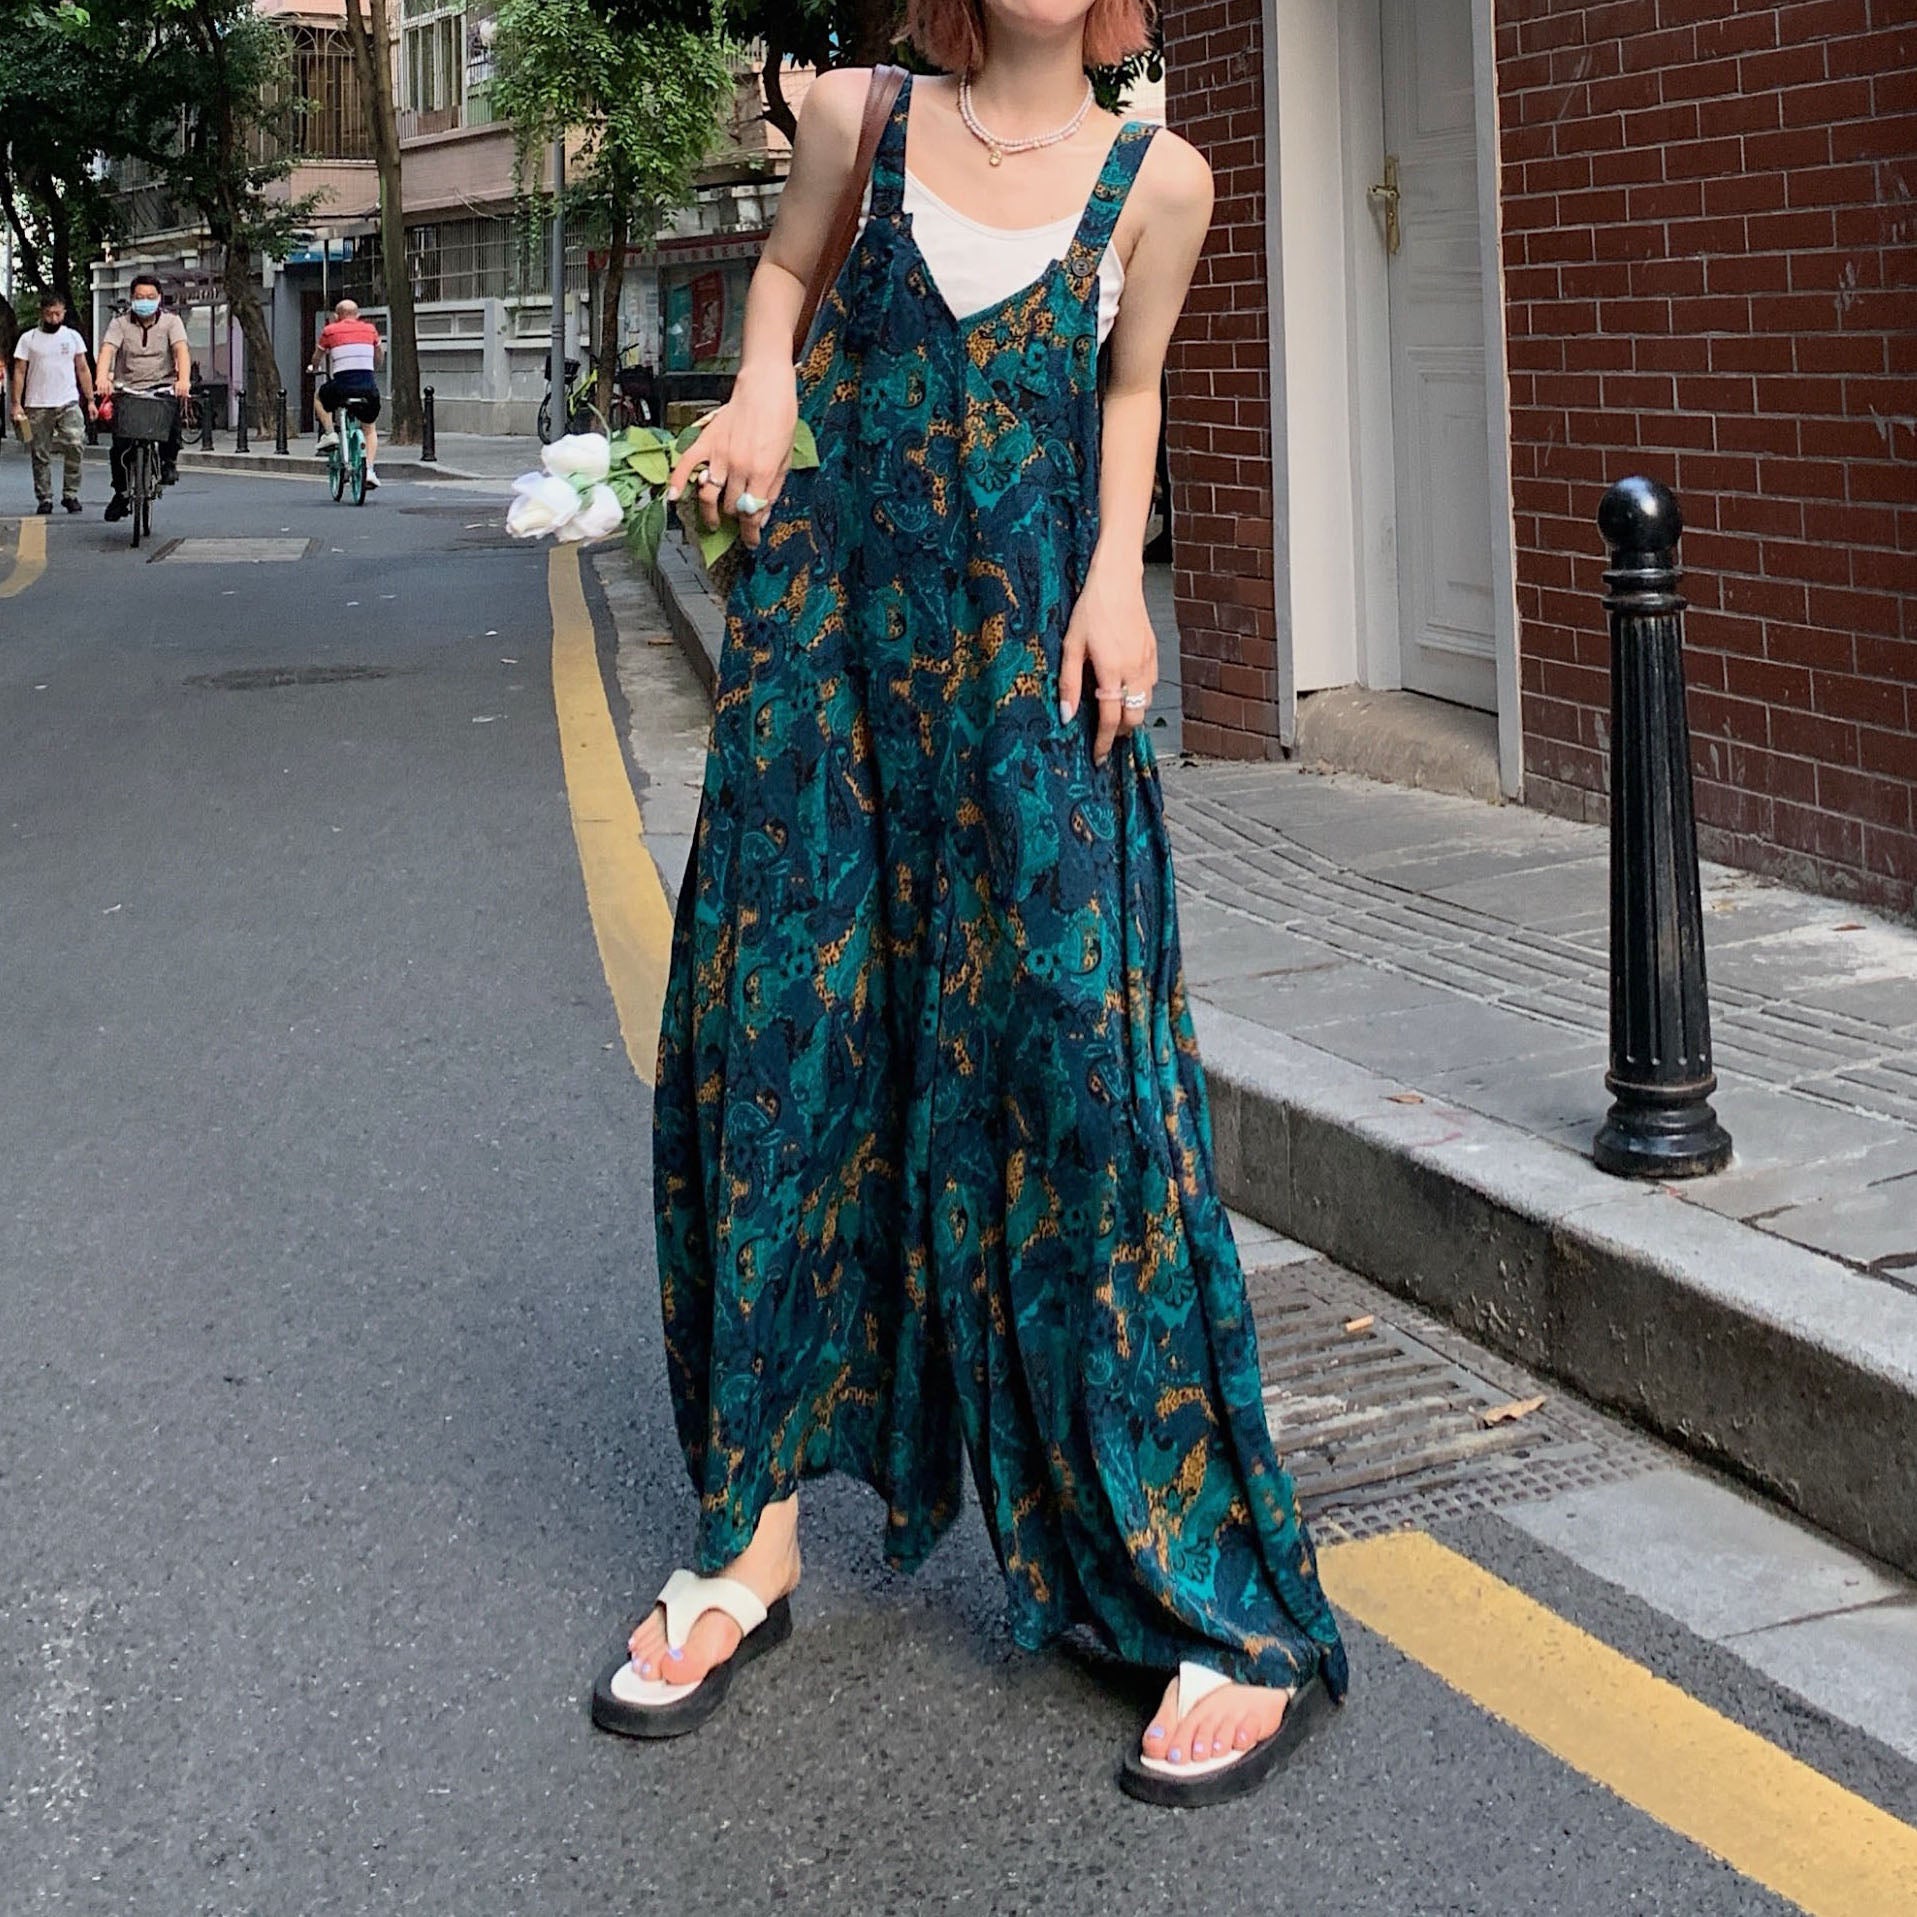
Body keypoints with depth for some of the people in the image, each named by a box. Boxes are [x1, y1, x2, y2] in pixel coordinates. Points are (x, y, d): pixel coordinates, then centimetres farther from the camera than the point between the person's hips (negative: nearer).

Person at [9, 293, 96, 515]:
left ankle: (70, 494, -6)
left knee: (75, 444, -17)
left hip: (69, 403, 0)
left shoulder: (73, 337, 9)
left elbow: (83, 370, 12)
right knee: (40, 455, 3)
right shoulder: (28, 339, 5)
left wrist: (90, 400, 6)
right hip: (37, 407, 0)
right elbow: (19, 372, 3)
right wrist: (16, 404, -5)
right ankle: (44, 499, 13)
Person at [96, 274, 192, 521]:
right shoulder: (120, 323, 4)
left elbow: (181, 349, -14)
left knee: (172, 409, -34)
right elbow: (107, 350, -11)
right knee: (120, 442, -10)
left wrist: (184, 380, -34)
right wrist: (102, 378, -32)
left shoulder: (171, 321, 3)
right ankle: (120, 491, 10)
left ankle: (169, 461, -11)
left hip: (162, 386, -1)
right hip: (127, 388, 1)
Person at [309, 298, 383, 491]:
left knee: (319, 397, 31)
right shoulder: (370, 329, 13)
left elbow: (317, 357, 21)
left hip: (342, 385, -2)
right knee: (369, 429, 21)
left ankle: (329, 433, 14)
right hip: (368, 386, 2)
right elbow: (380, 356, 29)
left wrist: (314, 368, 44)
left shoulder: (330, 330, 7)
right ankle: (369, 470, 5)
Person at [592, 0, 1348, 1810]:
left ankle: (1233, 1610, -1)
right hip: (828, 630, 2)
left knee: (1075, 1058, -9)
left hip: (1026, 657, -2)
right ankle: (754, 1540, 17)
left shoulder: (1154, 177, 4)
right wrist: (763, 389, 1)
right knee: (773, 1044, 2)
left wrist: (1117, 577, 0)